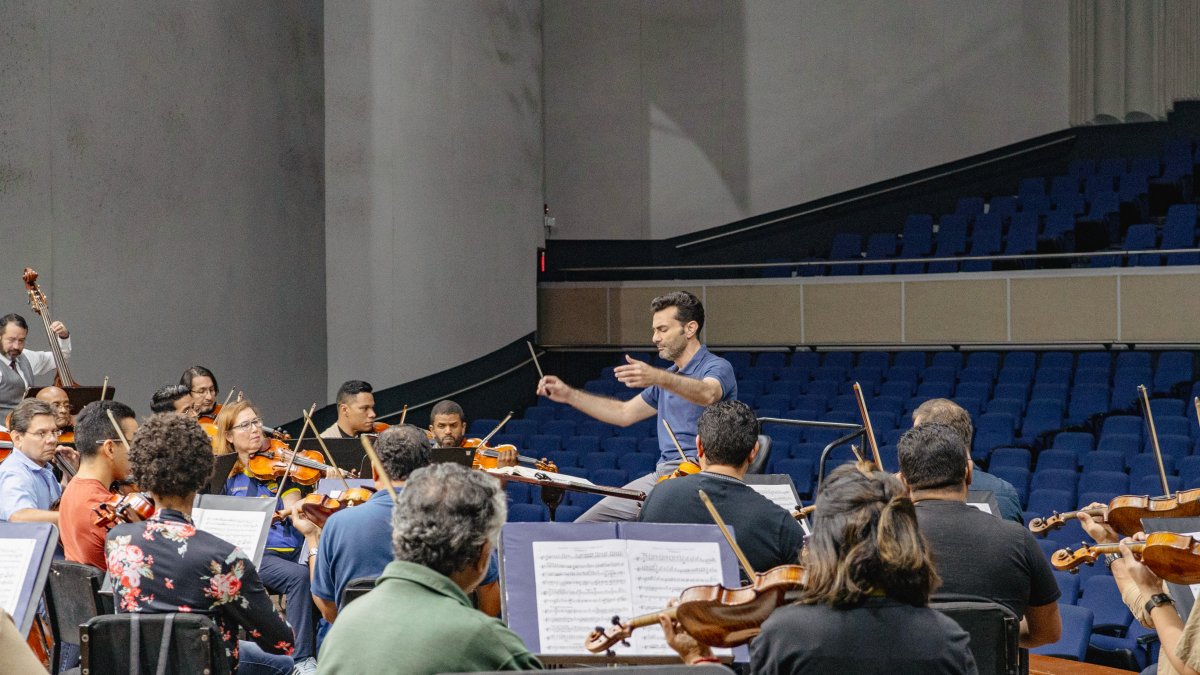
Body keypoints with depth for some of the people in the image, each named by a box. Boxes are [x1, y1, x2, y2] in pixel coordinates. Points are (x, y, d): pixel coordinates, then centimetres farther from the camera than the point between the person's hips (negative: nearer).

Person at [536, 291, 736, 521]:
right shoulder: (670, 376, 25)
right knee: (583, 529, -3)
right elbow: (624, 413, 31)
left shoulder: (717, 367, -4)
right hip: (661, 474, 8)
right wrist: (569, 395, 24)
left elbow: (707, 395, -28)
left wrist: (657, 377, -45)